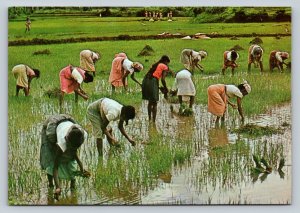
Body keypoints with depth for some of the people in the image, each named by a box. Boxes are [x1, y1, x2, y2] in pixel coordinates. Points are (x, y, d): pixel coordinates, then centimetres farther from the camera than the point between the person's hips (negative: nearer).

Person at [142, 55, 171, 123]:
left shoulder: (155, 65, 28)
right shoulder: (165, 67, 7)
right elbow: (163, 79, -6)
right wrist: (165, 88, 9)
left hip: (145, 80, 6)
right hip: (153, 82, -6)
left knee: (150, 102, 20)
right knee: (154, 103, 3)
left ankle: (149, 119, 24)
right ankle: (153, 121, 1)